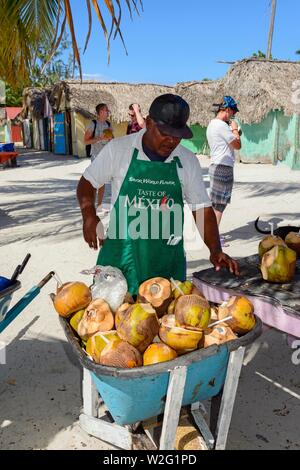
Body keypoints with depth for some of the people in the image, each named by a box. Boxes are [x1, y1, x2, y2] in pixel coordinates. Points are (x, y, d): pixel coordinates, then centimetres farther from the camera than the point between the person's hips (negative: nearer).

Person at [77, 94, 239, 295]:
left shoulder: (188, 161, 2)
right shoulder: (118, 149, -3)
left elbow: (202, 209, 4)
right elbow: (88, 182, 7)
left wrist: (216, 250, -7)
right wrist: (89, 216, -11)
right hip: (121, 255, -1)